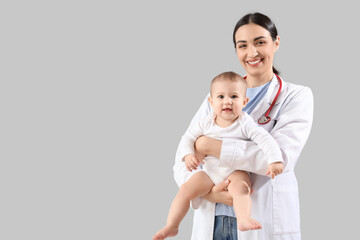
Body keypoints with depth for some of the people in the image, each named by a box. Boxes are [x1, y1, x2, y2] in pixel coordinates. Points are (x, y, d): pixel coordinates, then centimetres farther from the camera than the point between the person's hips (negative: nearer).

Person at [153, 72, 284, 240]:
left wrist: (274, 161, -33)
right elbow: (188, 138, 8)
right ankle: (171, 226, -4)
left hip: (236, 171, -3)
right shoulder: (206, 123, -1)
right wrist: (188, 155, -12)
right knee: (185, 190, -12)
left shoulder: (245, 124, -11)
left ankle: (244, 219, -49)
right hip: (210, 171, 3)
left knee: (240, 187, -35)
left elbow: (265, 139, -18)